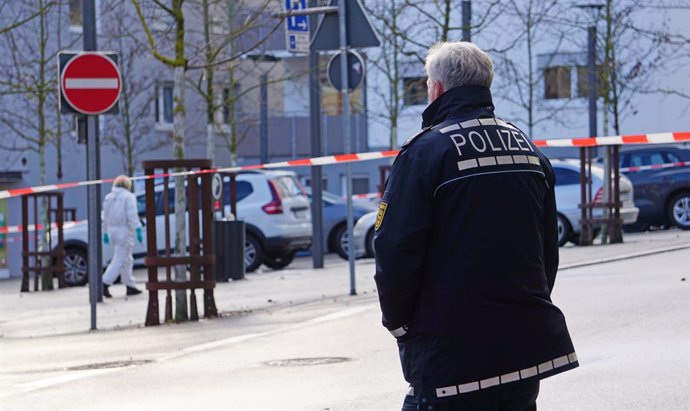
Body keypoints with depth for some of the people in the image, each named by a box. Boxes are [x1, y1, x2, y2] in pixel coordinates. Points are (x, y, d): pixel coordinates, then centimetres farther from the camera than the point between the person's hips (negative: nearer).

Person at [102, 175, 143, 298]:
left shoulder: (109, 197, 13)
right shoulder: (129, 197, -6)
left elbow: (105, 217, 15)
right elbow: (132, 215, -16)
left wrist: (105, 233, 21)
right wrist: (138, 230, -19)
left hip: (112, 231, 7)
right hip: (124, 231, -7)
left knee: (127, 260, 17)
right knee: (120, 260, -8)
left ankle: (130, 286, 18)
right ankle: (105, 284, -19)